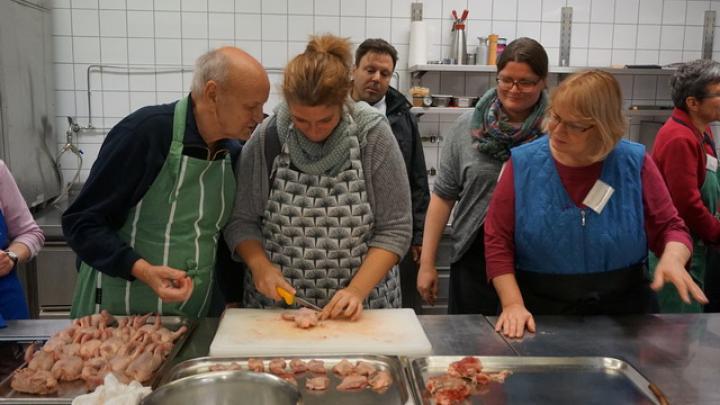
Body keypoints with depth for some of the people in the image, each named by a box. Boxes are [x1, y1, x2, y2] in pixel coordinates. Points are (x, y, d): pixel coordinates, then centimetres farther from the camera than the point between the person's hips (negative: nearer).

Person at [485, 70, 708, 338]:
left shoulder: (634, 163, -3)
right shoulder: (523, 164, -5)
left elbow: (670, 228, 5)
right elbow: (497, 241, -4)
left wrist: (673, 258, -17)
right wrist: (513, 303, -13)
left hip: (624, 312, 1)